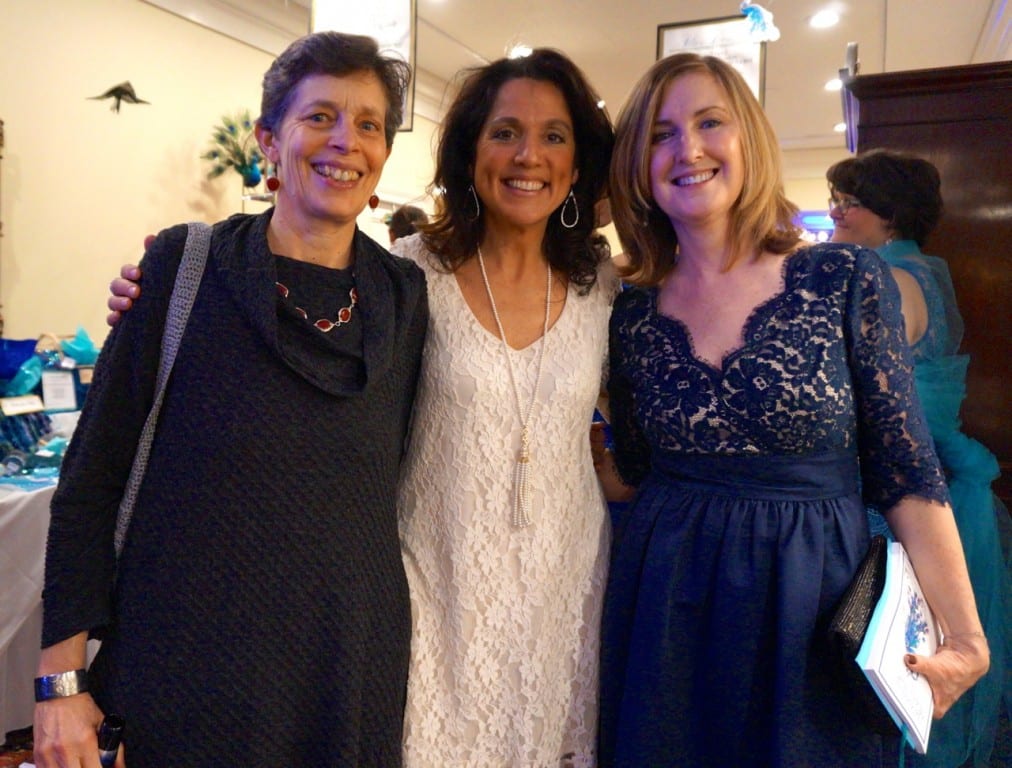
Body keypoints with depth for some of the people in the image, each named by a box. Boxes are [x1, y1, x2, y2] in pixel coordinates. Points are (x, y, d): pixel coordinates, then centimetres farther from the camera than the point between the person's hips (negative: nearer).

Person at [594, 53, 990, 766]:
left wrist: (965, 638, -6)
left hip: (810, 604, -2)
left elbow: (907, 473, -6)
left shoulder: (846, 279, -8)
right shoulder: (633, 313, 0)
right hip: (664, 607, 3)